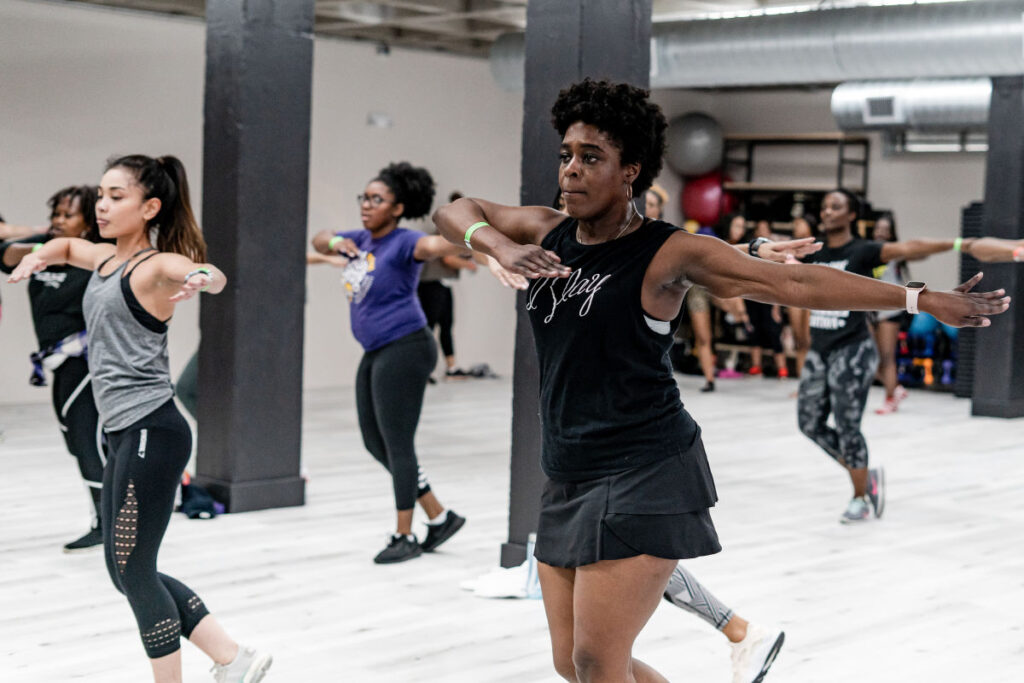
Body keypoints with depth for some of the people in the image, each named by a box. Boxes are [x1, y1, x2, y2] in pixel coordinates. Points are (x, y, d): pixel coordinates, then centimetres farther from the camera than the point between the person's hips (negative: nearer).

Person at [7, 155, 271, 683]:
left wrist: (202, 277, -54)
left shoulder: (155, 265, -10)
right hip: (125, 436, 9)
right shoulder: (106, 259, 16)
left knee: (134, 571, -4)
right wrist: (38, 258, 17)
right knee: (127, 573, 12)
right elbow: (68, 246, 38)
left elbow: (213, 277, -31)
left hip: (151, 433, -9)